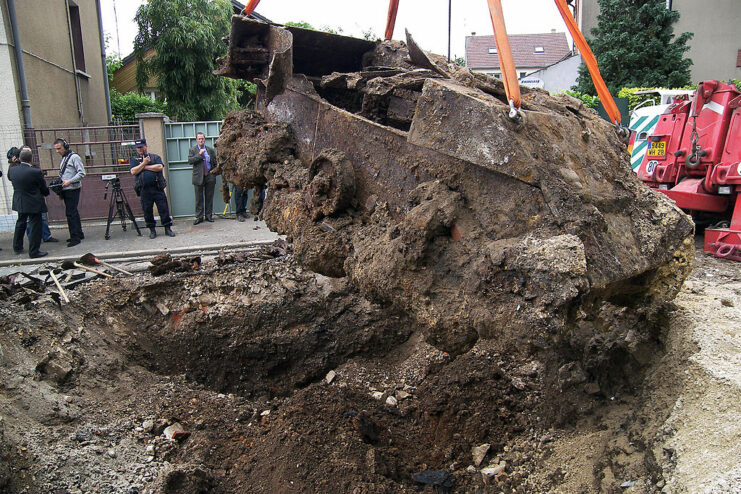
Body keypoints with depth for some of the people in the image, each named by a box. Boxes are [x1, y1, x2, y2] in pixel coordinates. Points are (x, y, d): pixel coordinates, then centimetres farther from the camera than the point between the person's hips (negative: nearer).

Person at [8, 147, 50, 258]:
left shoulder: (12, 170, -4)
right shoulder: (36, 172, -20)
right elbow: (44, 189, -8)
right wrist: (47, 192, 15)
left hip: (19, 202, 6)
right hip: (34, 204, -6)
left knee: (20, 224, 24)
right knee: (35, 226, 2)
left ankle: (17, 247, 36)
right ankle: (34, 251, 4)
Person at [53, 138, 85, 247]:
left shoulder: (74, 157, -9)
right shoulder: (63, 158, 19)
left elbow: (82, 173, -17)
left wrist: (70, 181, -22)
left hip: (73, 189, -9)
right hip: (66, 189, 9)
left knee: (70, 213, -11)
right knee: (73, 212, 13)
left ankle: (75, 237, -9)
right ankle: (79, 234, 20)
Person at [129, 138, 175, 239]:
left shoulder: (155, 157, 10)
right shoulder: (134, 160, 13)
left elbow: (160, 167, -8)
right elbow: (133, 172, -3)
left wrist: (146, 167, -6)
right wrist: (144, 163, -7)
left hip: (157, 188, -1)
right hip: (144, 190, 1)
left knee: (163, 208, -2)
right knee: (147, 210, 5)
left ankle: (167, 228, 6)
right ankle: (152, 230, 16)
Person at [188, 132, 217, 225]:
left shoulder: (211, 150, 11)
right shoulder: (192, 150, 5)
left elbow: (215, 162, 14)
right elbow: (190, 161, -9)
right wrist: (199, 154, -15)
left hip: (210, 177, 2)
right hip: (198, 177, -1)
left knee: (209, 198, 5)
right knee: (199, 199, 1)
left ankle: (209, 216, 14)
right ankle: (199, 217, 7)